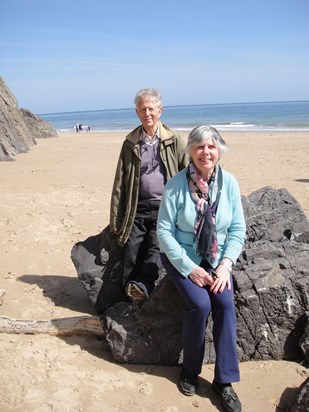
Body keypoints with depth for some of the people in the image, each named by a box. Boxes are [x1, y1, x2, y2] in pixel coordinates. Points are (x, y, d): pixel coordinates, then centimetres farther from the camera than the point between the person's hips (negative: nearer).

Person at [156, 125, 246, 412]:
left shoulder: (229, 183, -5)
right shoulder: (176, 185, -15)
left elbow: (238, 229, -1)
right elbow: (164, 231, -13)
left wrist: (225, 265, -13)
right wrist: (189, 268, -17)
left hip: (216, 258, 3)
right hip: (181, 258, -3)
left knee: (225, 302, -20)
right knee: (200, 303, -23)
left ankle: (224, 380, -4)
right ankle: (190, 371, 4)